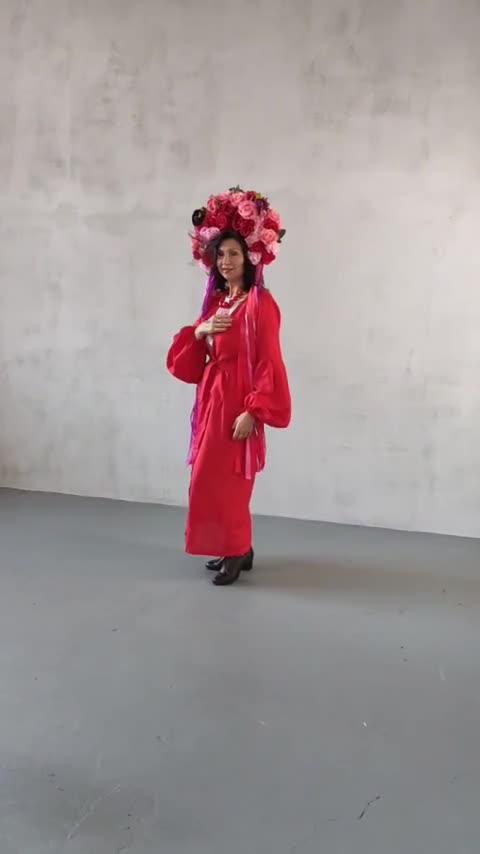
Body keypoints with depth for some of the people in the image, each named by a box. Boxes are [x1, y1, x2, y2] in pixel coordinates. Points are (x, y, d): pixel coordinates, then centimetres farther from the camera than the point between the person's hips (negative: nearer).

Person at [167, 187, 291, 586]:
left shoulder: (260, 303, -11)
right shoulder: (216, 300, 12)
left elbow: (268, 362, -16)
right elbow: (190, 360, 14)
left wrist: (253, 411, -21)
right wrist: (200, 332, -6)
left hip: (237, 404, -8)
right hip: (211, 400, 8)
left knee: (224, 480, -4)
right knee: (213, 479, 12)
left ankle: (236, 551, 12)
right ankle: (235, 548, 25)